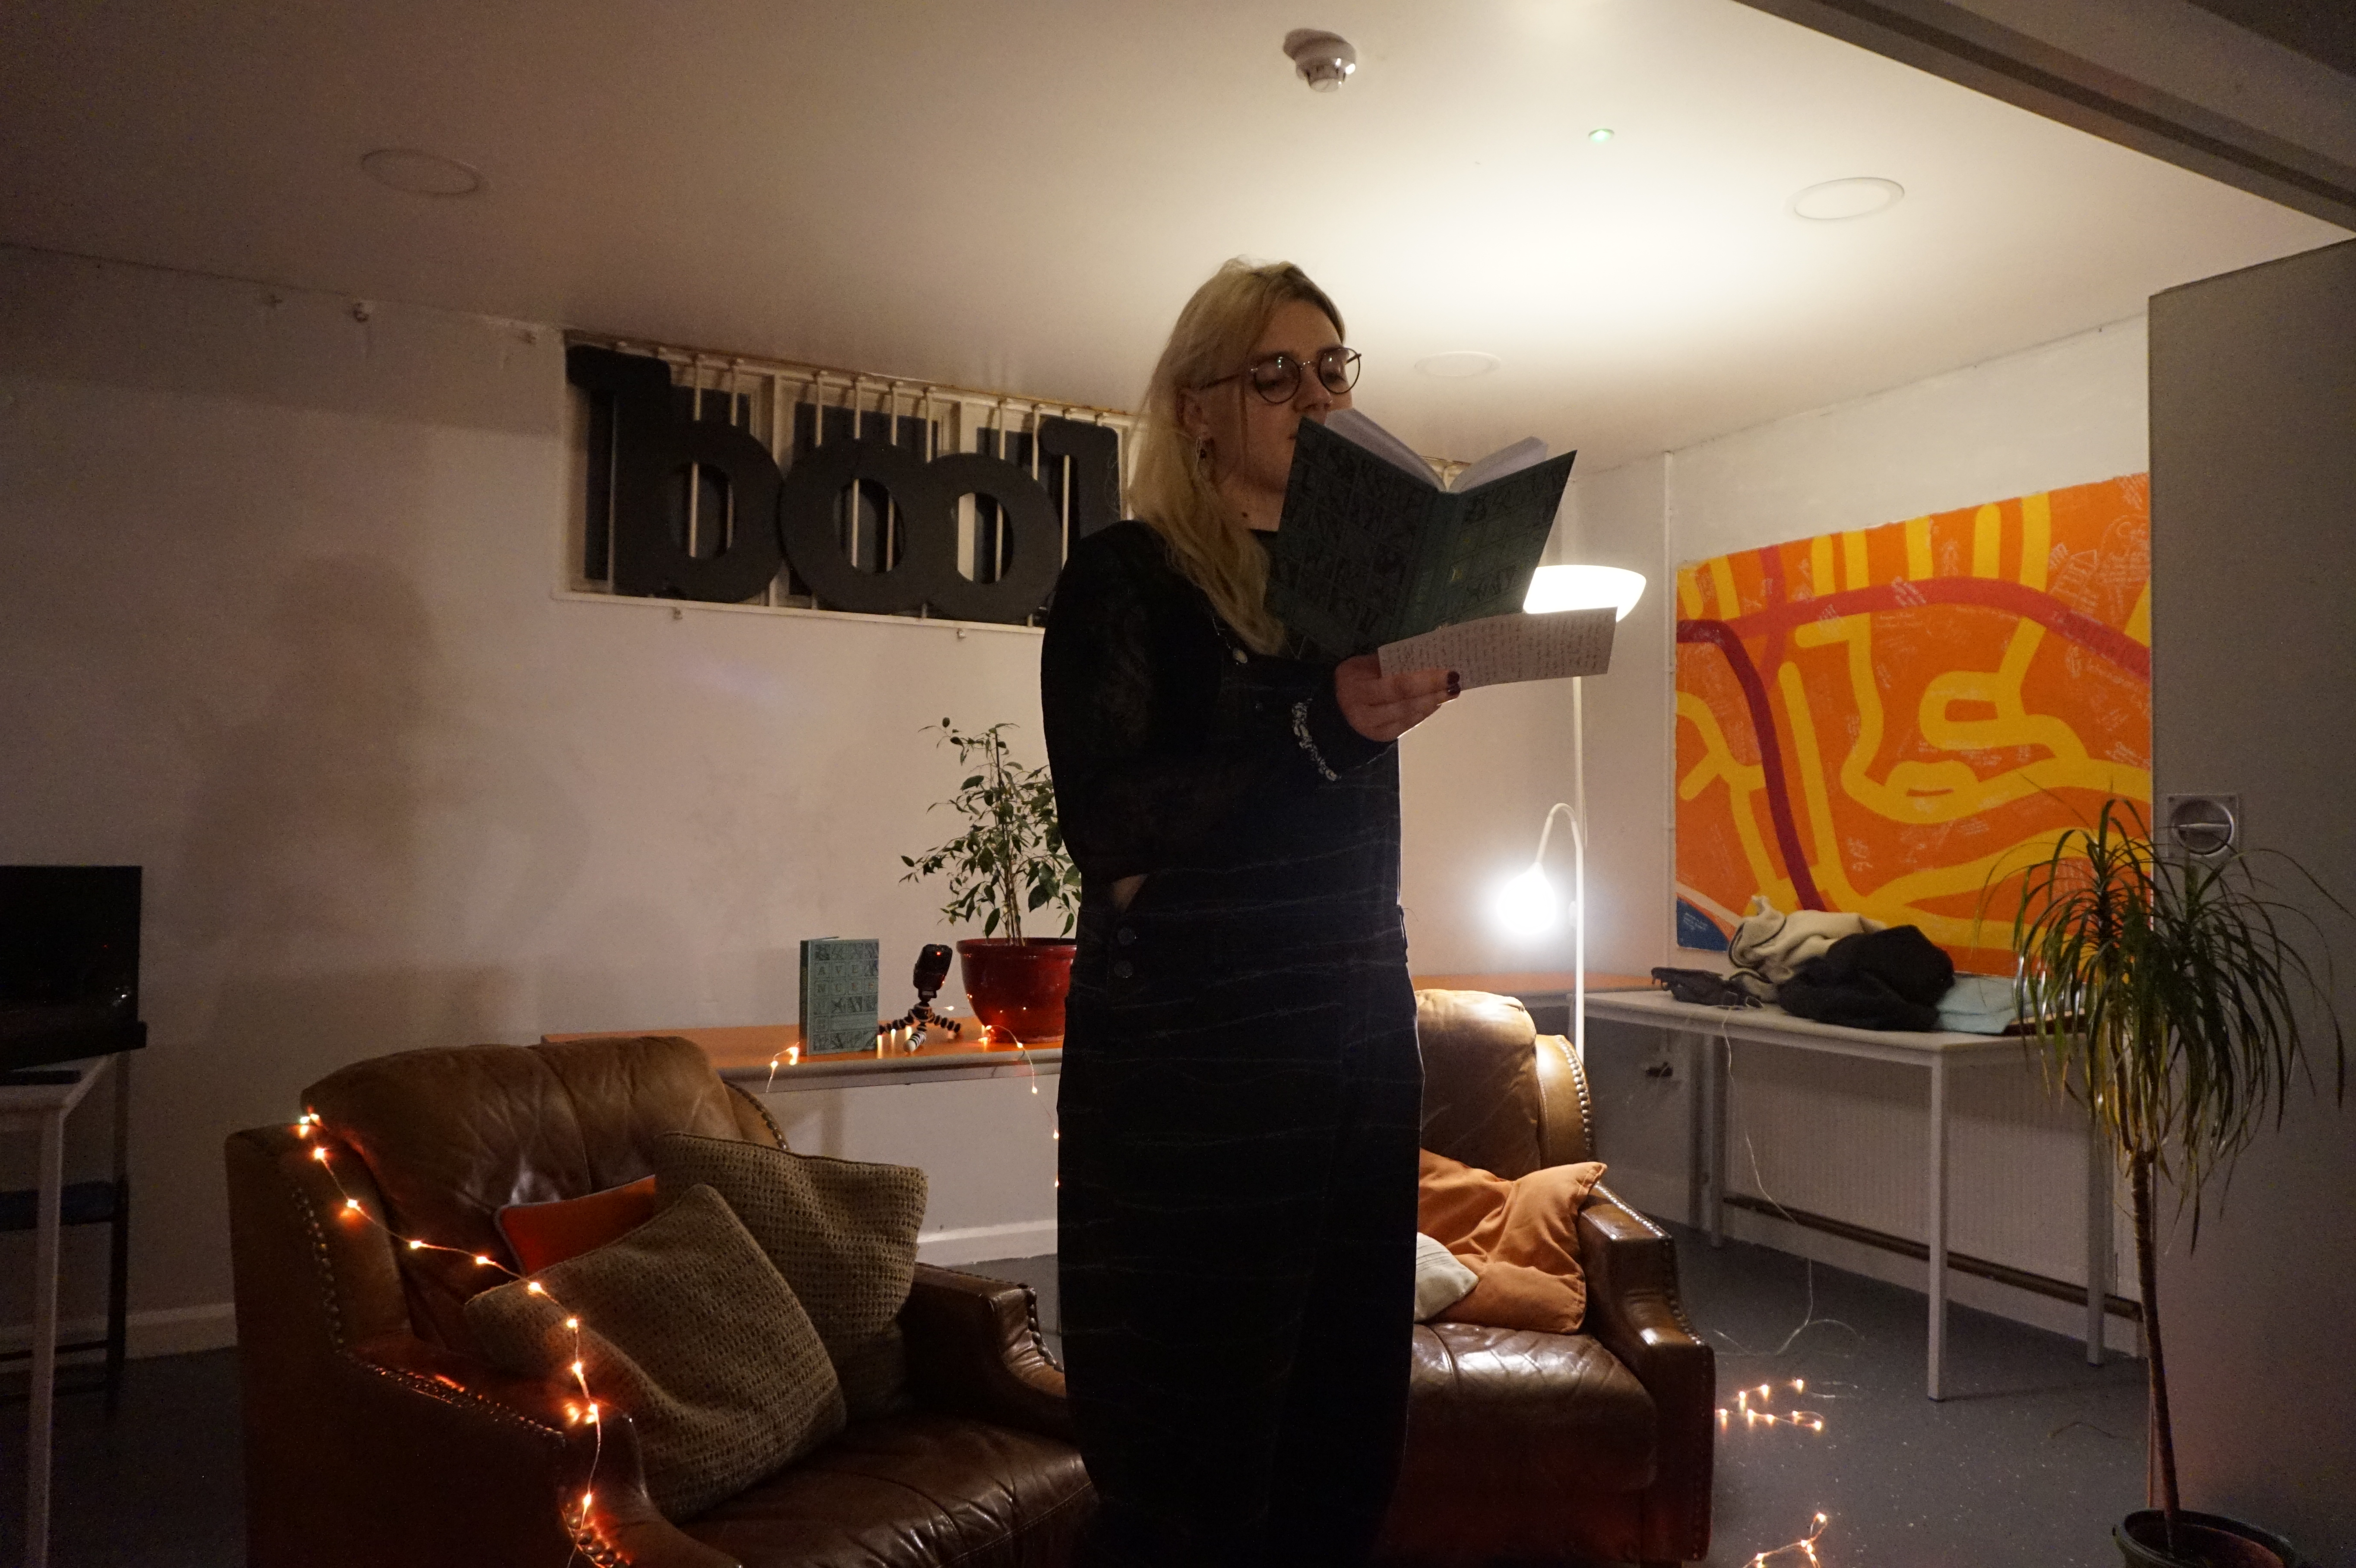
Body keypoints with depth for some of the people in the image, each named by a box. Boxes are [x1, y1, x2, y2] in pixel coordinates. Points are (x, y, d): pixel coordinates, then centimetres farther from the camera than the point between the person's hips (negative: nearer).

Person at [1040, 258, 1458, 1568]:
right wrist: (1320, 725, -25)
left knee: (1347, 1454, 12)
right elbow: (1110, 829, -16)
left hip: (1363, 1043, 6)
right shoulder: (1128, 576, -3)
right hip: (1192, 1065, -6)